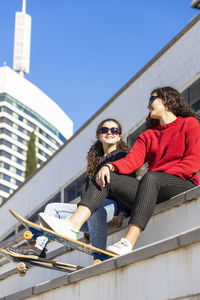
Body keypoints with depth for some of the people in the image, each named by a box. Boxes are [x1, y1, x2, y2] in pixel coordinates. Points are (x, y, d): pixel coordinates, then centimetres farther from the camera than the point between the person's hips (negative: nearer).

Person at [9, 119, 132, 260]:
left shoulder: (122, 155, 8)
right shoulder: (95, 160, 29)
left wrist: (122, 213, -19)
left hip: (111, 203, -8)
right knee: (52, 208, 2)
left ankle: (100, 255, -46)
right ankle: (40, 246, -14)